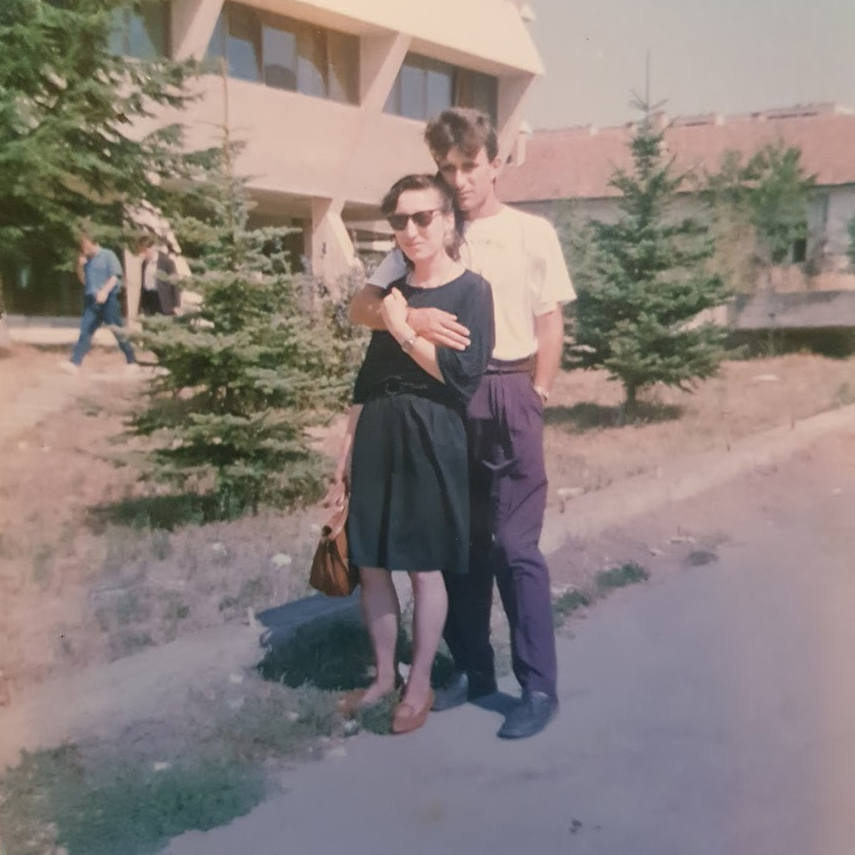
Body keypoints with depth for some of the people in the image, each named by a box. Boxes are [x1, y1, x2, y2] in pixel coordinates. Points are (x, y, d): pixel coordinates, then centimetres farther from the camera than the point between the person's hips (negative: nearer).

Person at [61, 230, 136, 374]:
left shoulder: (108, 255, -4)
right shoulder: (86, 260, 14)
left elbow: (115, 276, -12)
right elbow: (83, 281, 18)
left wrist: (105, 291, -25)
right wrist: (80, 266, 0)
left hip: (108, 299, -5)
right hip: (91, 300, 5)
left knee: (118, 330, 1)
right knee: (85, 330, -3)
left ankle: (131, 361, 13)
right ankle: (74, 362, -10)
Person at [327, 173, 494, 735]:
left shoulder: (471, 290, -4)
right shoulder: (393, 292, 13)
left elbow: (465, 374, -16)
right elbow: (367, 380, 14)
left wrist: (404, 332, -11)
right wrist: (346, 454, 13)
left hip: (432, 441, -5)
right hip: (376, 438, 6)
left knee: (424, 567, 3)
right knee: (371, 563, 9)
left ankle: (420, 685, 20)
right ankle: (385, 675, 27)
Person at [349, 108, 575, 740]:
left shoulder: (533, 233, 2)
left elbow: (551, 325, 3)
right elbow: (361, 307, -1)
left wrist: (532, 399, -3)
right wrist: (410, 317, -20)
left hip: (508, 397, -3)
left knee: (515, 546, -3)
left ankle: (540, 687, 8)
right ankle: (472, 670, 26)